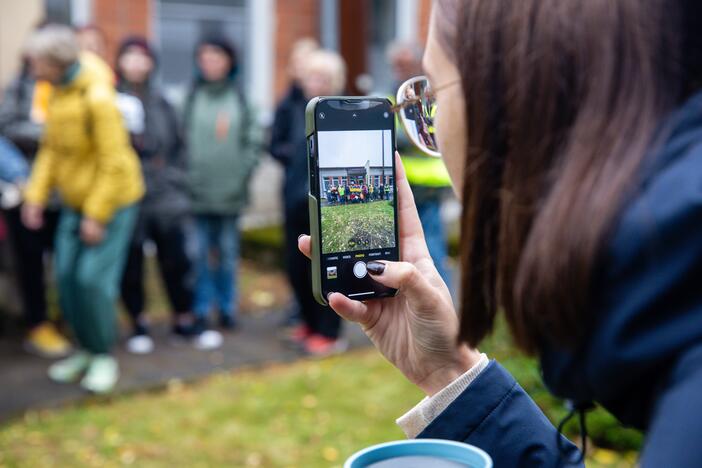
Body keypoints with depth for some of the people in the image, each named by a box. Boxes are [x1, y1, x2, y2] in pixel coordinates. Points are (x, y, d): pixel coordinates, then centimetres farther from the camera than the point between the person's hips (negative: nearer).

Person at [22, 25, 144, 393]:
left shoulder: (98, 99, -22)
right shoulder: (57, 93, 2)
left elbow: (113, 162, -21)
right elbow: (51, 148, 9)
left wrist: (96, 215, -19)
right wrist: (36, 195, 1)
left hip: (110, 200, -7)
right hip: (75, 202, 8)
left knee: (93, 278, -9)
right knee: (67, 276, 7)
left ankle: (104, 357, 10)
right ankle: (86, 350, 24)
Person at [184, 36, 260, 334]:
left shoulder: (239, 96, 5)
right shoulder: (191, 97, 0)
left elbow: (253, 138, 5)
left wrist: (244, 170, -5)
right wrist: (187, 176, -9)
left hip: (231, 190, 1)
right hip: (198, 190, -1)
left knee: (229, 251, 9)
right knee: (201, 252, 1)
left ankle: (227, 307, 21)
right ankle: (201, 311, 12)